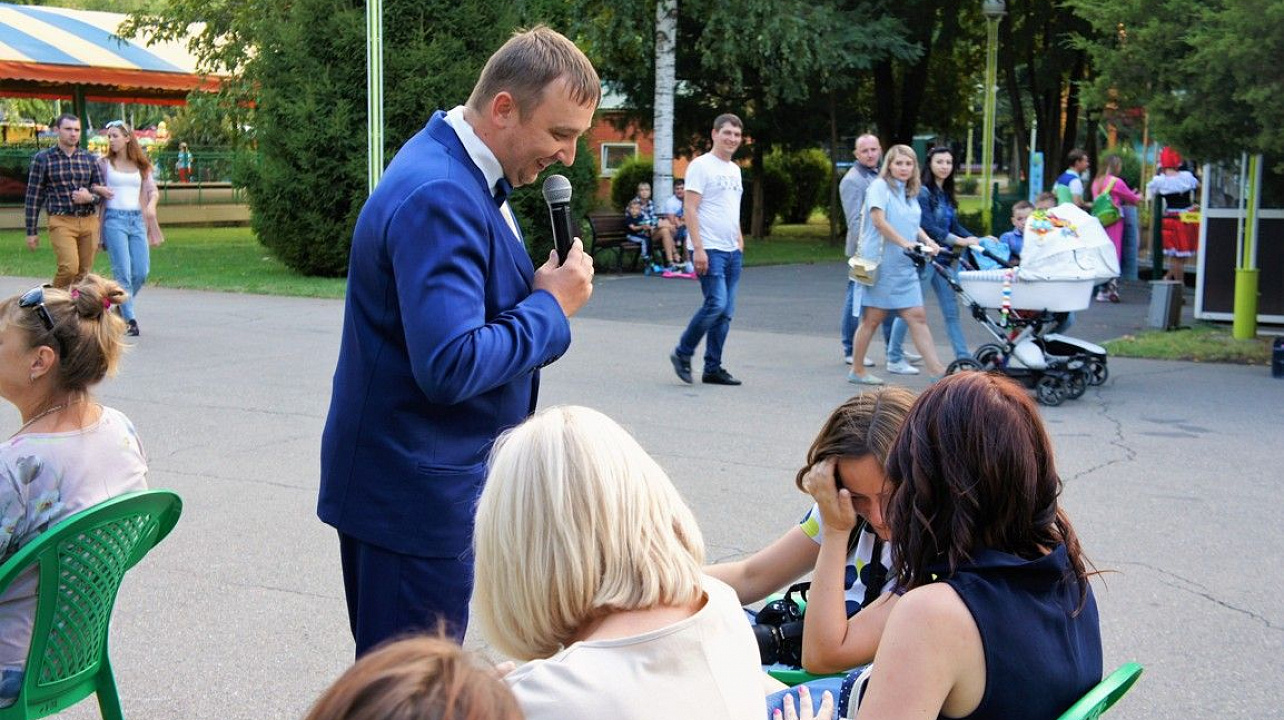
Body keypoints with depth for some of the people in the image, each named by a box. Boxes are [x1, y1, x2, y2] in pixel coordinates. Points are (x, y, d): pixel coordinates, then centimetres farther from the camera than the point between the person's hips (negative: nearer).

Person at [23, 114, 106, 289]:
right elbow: (33, 197, 4)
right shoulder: (43, 159, 2)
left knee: (84, 273, 3)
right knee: (69, 268, -19)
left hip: (89, 222, 4)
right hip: (62, 222, -4)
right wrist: (31, 232, 1)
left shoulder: (89, 159, 11)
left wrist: (90, 197, -10)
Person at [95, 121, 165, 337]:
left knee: (141, 272, -1)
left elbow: (153, 190, 5)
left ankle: (122, 307, 23)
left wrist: (151, 203, -14)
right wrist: (99, 190, -11)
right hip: (114, 219, -3)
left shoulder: (141, 166, 12)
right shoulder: (103, 164, 6)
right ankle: (129, 319, -5)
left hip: (137, 219, 3)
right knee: (123, 272, -9)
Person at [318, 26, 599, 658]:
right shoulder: (440, 198, -24)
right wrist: (552, 307, -18)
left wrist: (546, 287, 1)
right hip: (413, 493, -10)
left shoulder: (461, 175, 9)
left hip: (423, 483, 10)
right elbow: (450, 366, -31)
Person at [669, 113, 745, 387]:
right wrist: (698, 248, -19)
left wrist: (739, 241, 18)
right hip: (709, 249, -8)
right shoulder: (701, 166, -7)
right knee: (716, 303, -16)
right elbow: (690, 209, -13)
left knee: (726, 312, 6)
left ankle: (713, 368, 12)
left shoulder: (734, 169, 19)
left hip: (732, 251, 8)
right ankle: (682, 353, 1)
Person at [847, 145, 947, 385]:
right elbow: (878, 220, -19)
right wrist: (904, 242, -26)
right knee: (873, 318, 1)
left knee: (917, 317, 1)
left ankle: (937, 370, -2)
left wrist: (927, 240, 5)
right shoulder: (880, 186, -7)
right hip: (880, 263, -7)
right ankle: (857, 371, 13)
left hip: (904, 266, 7)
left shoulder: (910, 194, 16)